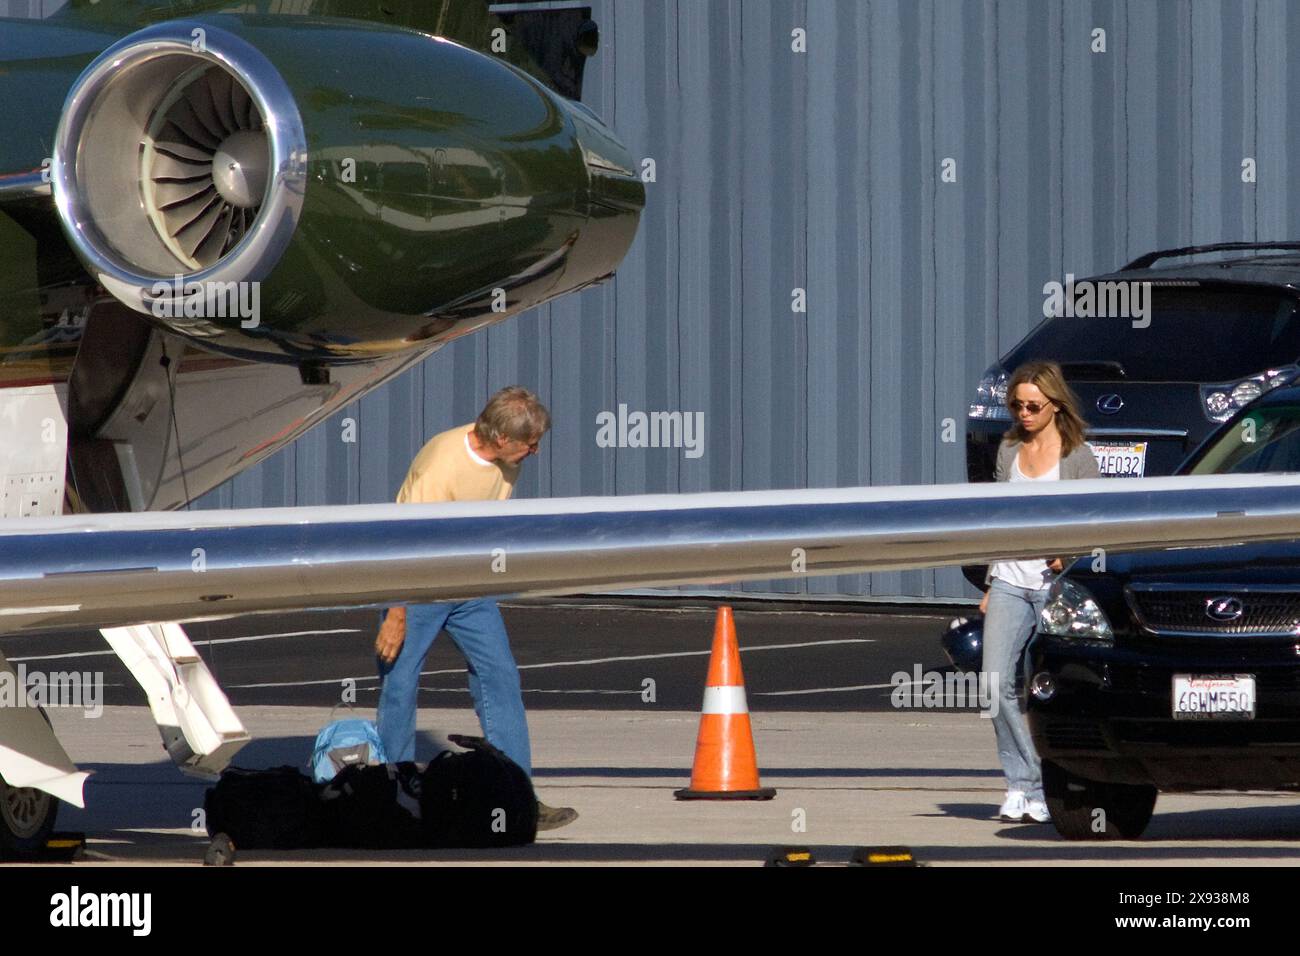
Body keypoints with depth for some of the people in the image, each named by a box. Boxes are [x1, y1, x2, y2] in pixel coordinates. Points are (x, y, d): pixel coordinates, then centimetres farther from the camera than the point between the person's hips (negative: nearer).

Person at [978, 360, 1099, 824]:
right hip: (1010, 582, 4)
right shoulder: (1010, 450, 14)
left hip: (1057, 583, -4)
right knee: (997, 682, -11)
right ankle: (1020, 782, -5)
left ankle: (1049, 790, 3)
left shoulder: (1077, 456, -1)